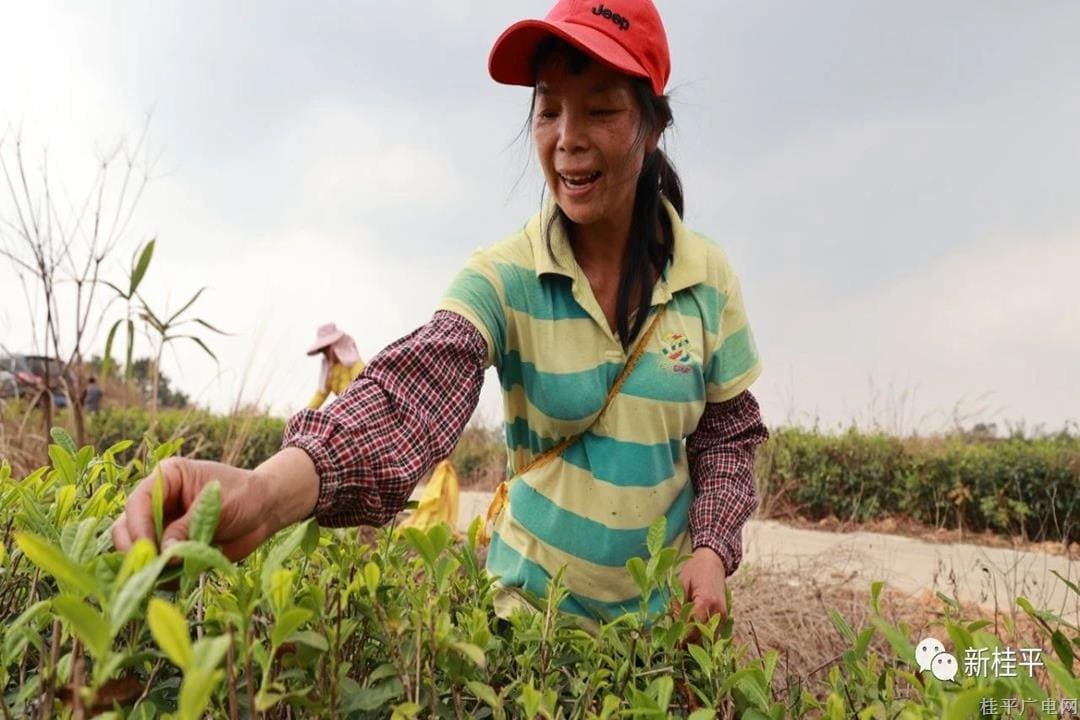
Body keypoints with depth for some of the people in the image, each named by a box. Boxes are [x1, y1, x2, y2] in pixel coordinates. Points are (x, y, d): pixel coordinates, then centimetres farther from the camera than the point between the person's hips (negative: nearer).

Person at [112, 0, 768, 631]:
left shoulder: (709, 277, -9)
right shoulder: (503, 278, -16)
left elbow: (731, 435, 2)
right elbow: (416, 390, -34)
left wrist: (712, 548, -15)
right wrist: (269, 490, -51)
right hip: (534, 602, -1)